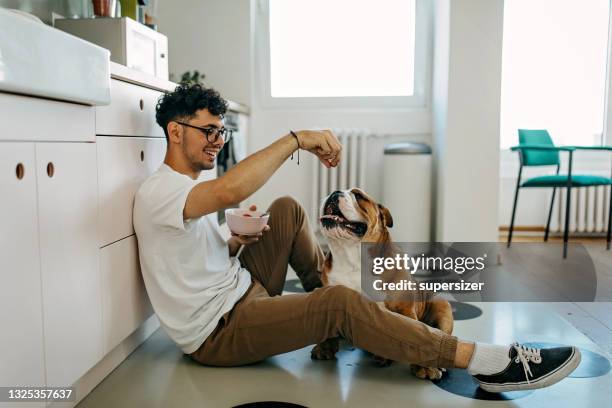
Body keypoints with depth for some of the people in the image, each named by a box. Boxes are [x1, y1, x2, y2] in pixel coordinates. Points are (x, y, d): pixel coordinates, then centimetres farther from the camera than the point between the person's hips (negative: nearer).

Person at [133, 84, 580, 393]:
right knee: (340, 303, -27)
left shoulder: (190, 187, 13)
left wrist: (236, 242, -1)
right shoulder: (158, 192, -20)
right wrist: (296, 139, -33)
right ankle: (494, 363, -24)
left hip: (242, 289, 10)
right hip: (219, 332, -10)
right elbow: (229, 191, -41)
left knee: (287, 209, 4)